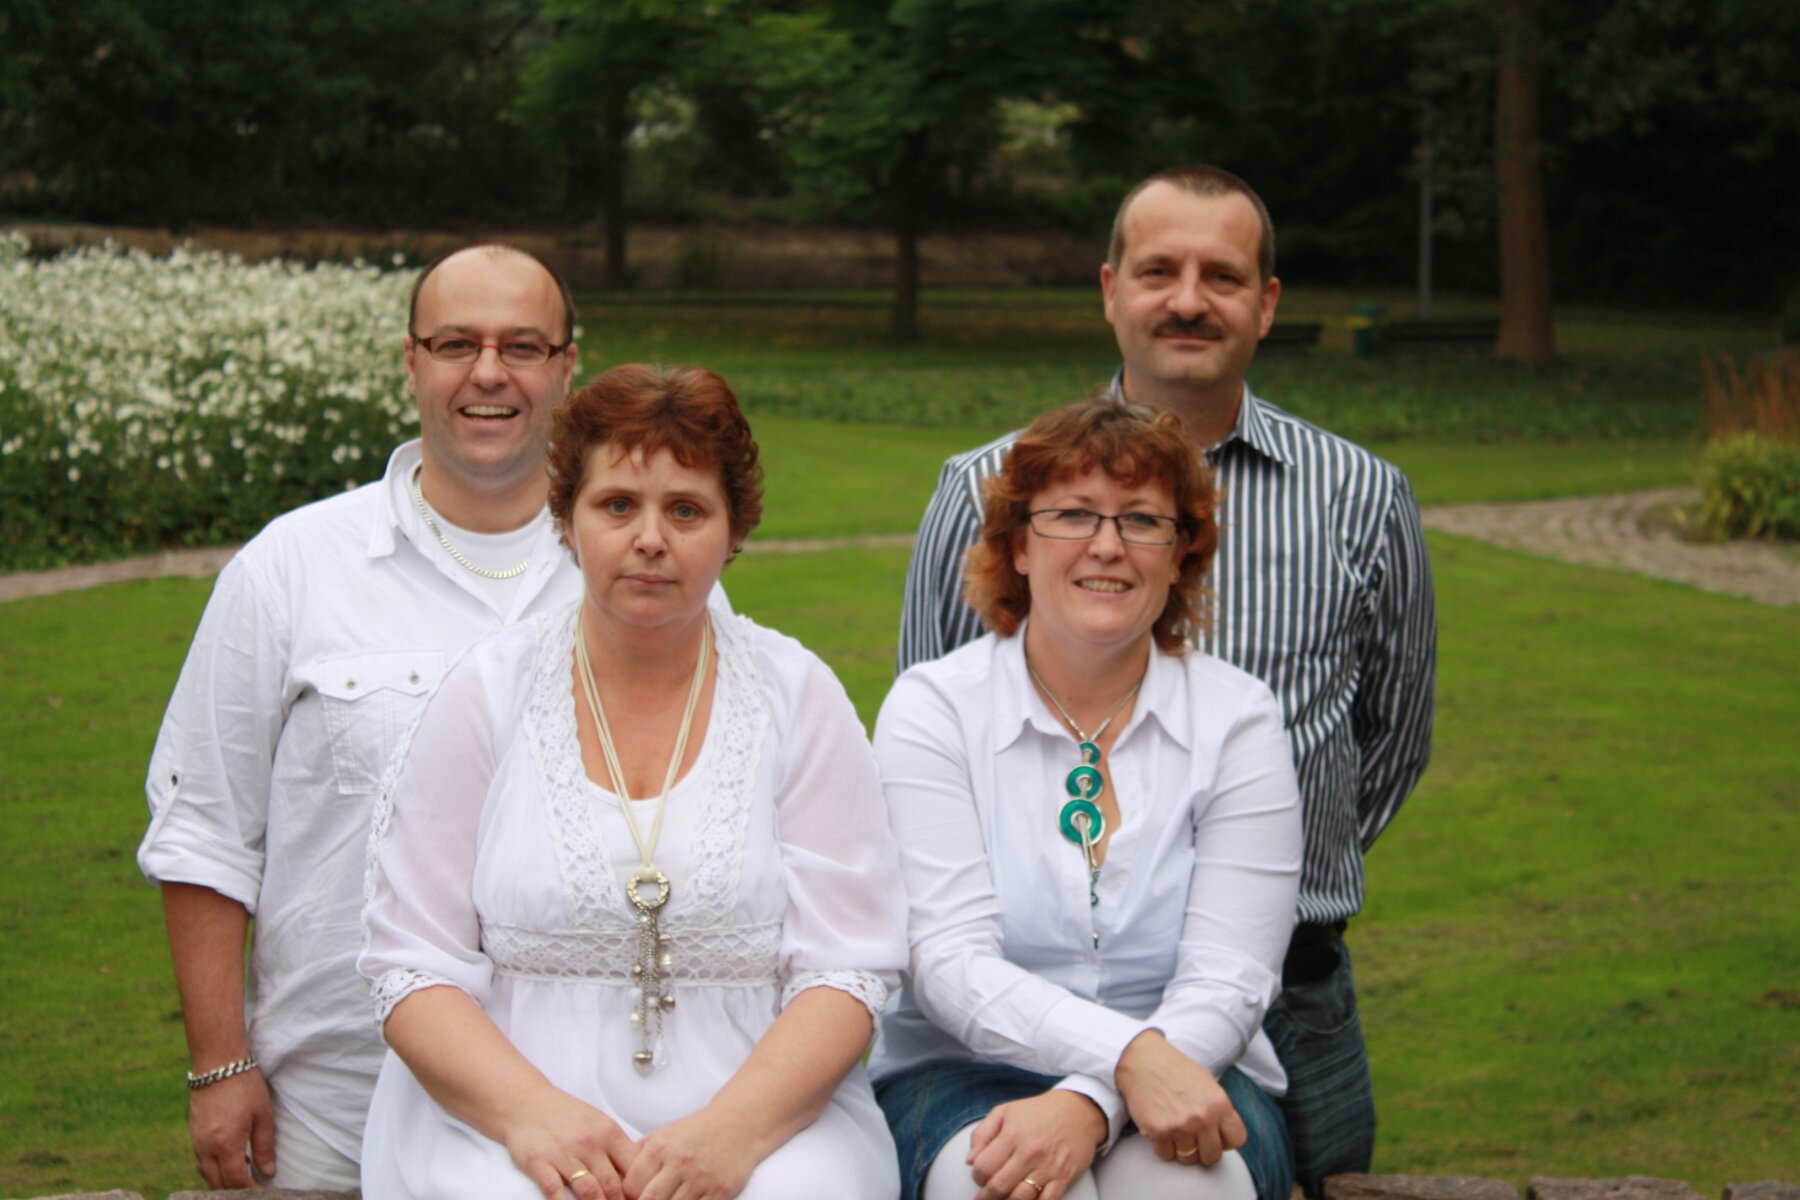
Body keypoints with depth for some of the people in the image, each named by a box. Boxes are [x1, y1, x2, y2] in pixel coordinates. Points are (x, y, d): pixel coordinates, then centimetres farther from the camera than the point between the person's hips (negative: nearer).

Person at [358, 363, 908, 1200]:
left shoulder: (798, 699, 7)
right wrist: (532, 1111, -15)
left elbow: (847, 969, 1)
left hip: (764, 1122, 1)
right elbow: (413, 967, 2)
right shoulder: (487, 694, 7)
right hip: (499, 1123, 0)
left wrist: (730, 1130, -15)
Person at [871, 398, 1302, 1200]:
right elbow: (946, 961, -10)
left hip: (1183, 1075, 1)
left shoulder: (1239, 720, 2)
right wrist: (1125, 1052, -27)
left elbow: (1228, 982, -6)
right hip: (960, 1078, -1)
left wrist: (1089, 1105, -24)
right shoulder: (932, 707, 0)